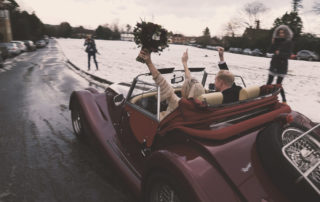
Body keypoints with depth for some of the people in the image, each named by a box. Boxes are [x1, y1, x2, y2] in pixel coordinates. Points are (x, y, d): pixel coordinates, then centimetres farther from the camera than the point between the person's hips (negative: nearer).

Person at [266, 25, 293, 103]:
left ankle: (284, 100, 10)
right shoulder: (276, 41, 7)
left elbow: (288, 55, -9)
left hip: (282, 65, -4)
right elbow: (271, 51, 1)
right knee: (269, 83, 3)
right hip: (274, 64, 4)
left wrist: (280, 53, -24)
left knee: (278, 84, -5)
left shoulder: (289, 42, -3)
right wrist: (273, 43, -12)